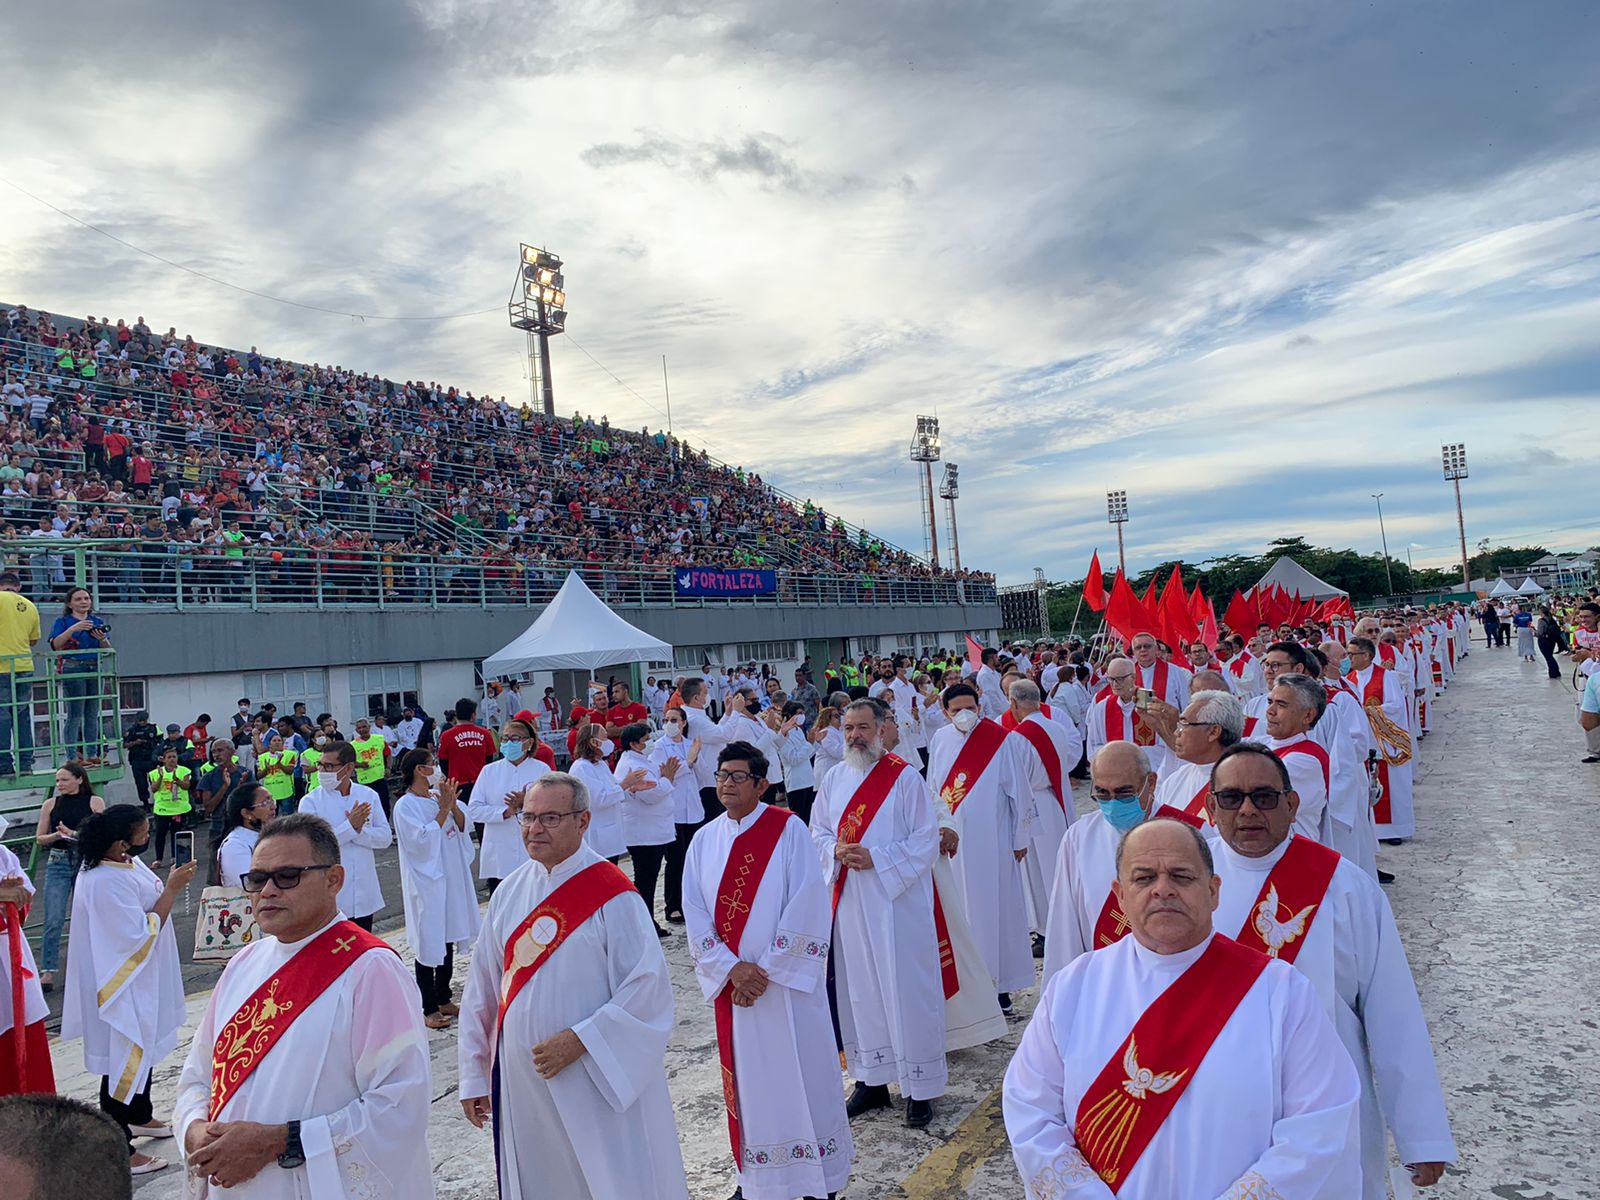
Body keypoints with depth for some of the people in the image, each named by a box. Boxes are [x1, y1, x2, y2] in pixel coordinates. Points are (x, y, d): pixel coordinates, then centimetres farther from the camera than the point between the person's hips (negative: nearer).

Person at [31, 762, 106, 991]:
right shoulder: (50, 804, 5)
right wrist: (56, 835, -13)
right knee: (53, 920, -6)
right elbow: (39, 839, 7)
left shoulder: (95, 802, 1)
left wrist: (74, 834, -16)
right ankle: (48, 971, -3)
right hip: (58, 863, 1)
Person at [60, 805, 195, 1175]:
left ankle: (140, 1116, 43)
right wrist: (172, 888, -25)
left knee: (145, 1049, 25)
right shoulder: (105, 883, -30)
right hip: (122, 985, -10)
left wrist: (169, 884, -1)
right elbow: (142, 934, -26)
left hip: (143, 980, 10)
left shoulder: (127, 863, -1)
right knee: (124, 1059, 1)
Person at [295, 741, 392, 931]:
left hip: (364, 894, 3)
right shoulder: (311, 801, -6)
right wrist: (350, 826, -17)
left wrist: (359, 830, -17)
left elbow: (385, 837, -2)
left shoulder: (369, 796, 3)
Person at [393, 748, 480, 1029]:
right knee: (428, 944, 1)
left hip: (451, 878, 7)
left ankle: (444, 999, 29)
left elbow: (462, 827, 2)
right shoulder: (405, 806, -14)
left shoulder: (439, 797, 5)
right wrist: (443, 810, -20)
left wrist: (453, 805, -15)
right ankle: (429, 1009, 12)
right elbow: (421, 840, -21)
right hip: (426, 882, -7)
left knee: (448, 939, 15)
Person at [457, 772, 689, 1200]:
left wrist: (582, 1040, -19)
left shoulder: (611, 895, -13)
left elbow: (648, 984, -16)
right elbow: (483, 988, 9)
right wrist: (474, 1073, 10)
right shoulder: (509, 892, 4)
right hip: (521, 1079, 5)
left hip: (596, 1081, -5)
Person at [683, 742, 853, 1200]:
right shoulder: (704, 840, 4)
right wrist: (732, 968, -12)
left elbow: (807, 905, -13)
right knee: (746, 1078, 12)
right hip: (733, 983, 4)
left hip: (787, 980, -3)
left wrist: (767, 969, -14)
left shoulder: (788, 830, -8)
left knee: (800, 1074, 5)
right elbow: (695, 914, 0)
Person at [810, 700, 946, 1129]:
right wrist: (836, 850, -9)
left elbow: (927, 838, -10)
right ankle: (871, 1080, 25)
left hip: (898, 901, -5)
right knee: (859, 989, 12)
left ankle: (920, 1087, 14)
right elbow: (818, 832, 13)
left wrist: (877, 859, -18)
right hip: (850, 901, 5)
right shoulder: (835, 778, 8)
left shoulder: (905, 777, -8)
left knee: (907, 991, 1)